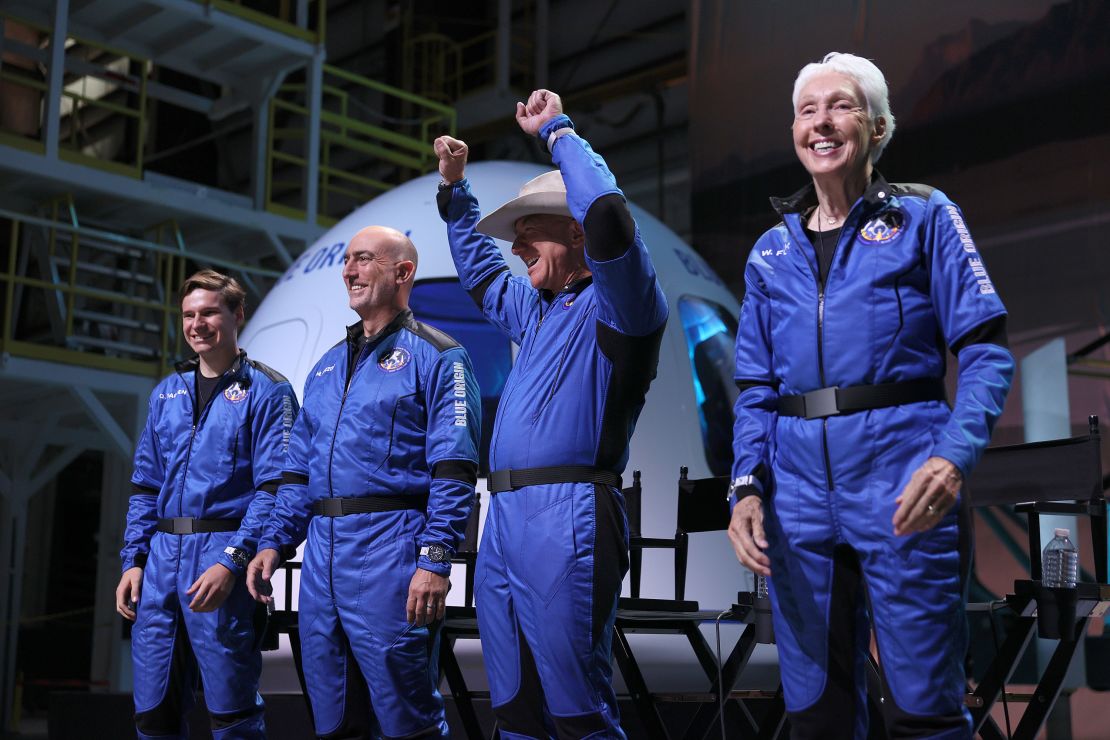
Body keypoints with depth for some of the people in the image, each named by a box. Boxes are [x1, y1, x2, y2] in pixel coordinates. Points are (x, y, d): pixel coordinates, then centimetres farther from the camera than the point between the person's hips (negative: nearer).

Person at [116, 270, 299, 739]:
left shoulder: (267, 392, -1)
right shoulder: (166, 394, 18)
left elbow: (274, 488, -9)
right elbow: (145, 486, 19)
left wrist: (231, 562, -18)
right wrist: (133, 560, 8)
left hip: (222, 556, -6)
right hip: (161, 560, 6)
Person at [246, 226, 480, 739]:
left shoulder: (436, 358, -2)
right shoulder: (327, 366, 21)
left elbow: (453, 471, -11)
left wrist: (434, 561, -19)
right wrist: (274, 542, 11)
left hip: (390, 549, -7)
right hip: (322, 550, 7)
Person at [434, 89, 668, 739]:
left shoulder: (615, 305, -3)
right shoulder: (537, 310, 24)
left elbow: (606, 213, -21)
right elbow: (479, 270, 43)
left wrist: (558, 131, -8)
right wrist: (455, 187, 36)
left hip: (567, 518, -9)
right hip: (504, 520, 9)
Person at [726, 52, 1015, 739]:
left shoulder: (924, 217, 5)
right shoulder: (771, 251, 17)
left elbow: (988, 352, -3)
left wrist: (954, 457, -19)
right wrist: (747, 485, 0)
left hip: (899, 474, -4)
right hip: (798, 489, 4)